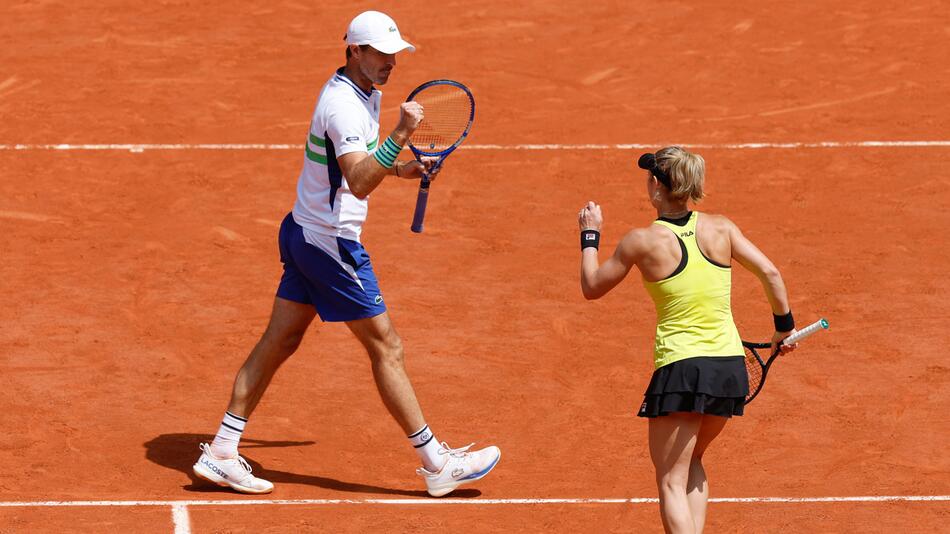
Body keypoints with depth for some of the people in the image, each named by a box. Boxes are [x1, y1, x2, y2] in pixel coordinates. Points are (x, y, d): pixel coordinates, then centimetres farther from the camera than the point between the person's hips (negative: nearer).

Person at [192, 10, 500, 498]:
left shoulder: (363, 92, 10)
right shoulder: (344, 105, -23)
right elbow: (359, 183, -35)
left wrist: (399, 169, 11)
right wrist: (401, 134, -43)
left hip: (304, 233, 10)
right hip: (331, 244, -10)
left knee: (280, 340, 10)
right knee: (386, 347, -3)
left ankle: (222, 452, 11)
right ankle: (436, 465, 4)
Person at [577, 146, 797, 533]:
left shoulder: (642, 241, -8)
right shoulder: (720, 228, 1)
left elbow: (592, 287, 5)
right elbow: (769, 273, 0)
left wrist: (590, 236, 20)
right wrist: (784, 324, 14)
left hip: (681, 368, -5)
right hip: (731, 367, 5)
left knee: (671, 482, 1)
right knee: (692, 461, 27)